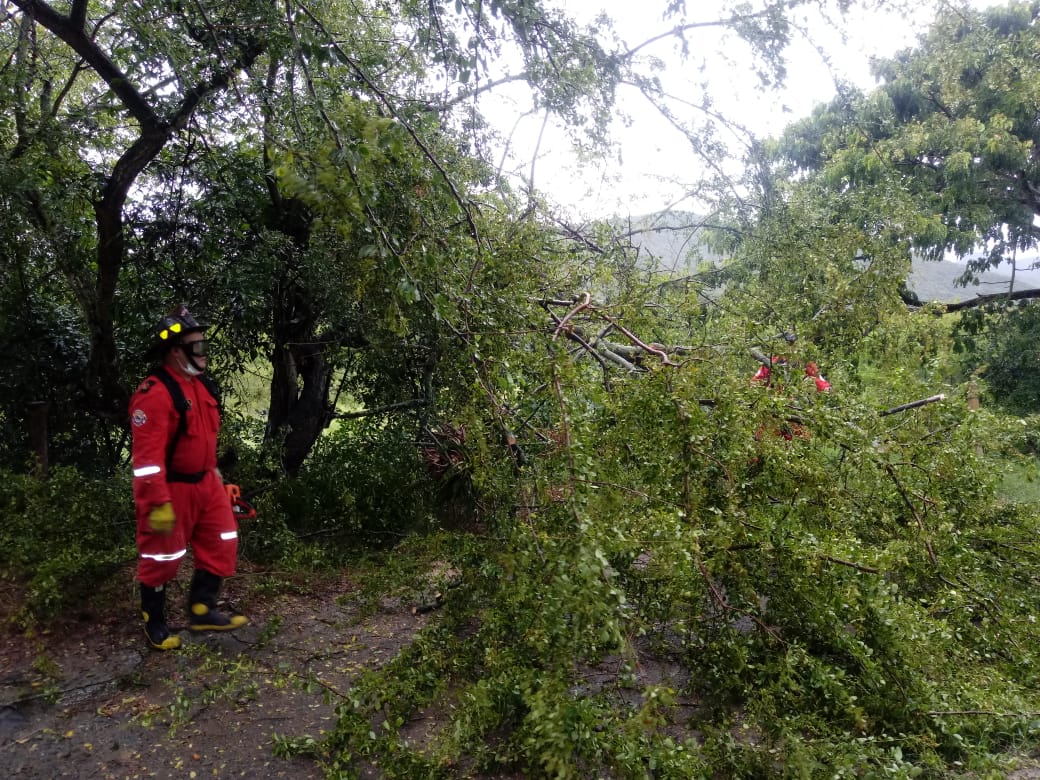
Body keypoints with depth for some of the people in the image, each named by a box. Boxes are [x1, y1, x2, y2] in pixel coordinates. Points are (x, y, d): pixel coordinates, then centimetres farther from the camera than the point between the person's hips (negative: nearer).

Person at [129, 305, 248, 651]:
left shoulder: (201, 384, 8)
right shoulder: (154, 393, -22)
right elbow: (147, 454, -25)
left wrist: (214, 474, 22)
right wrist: (158, 503, -26)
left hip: (204, 483, 9)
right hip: (171, 489, -9)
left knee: (222, 544, 12)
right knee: (162, 557, 6)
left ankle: (201, 612, 25)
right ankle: (154, 622, 27)